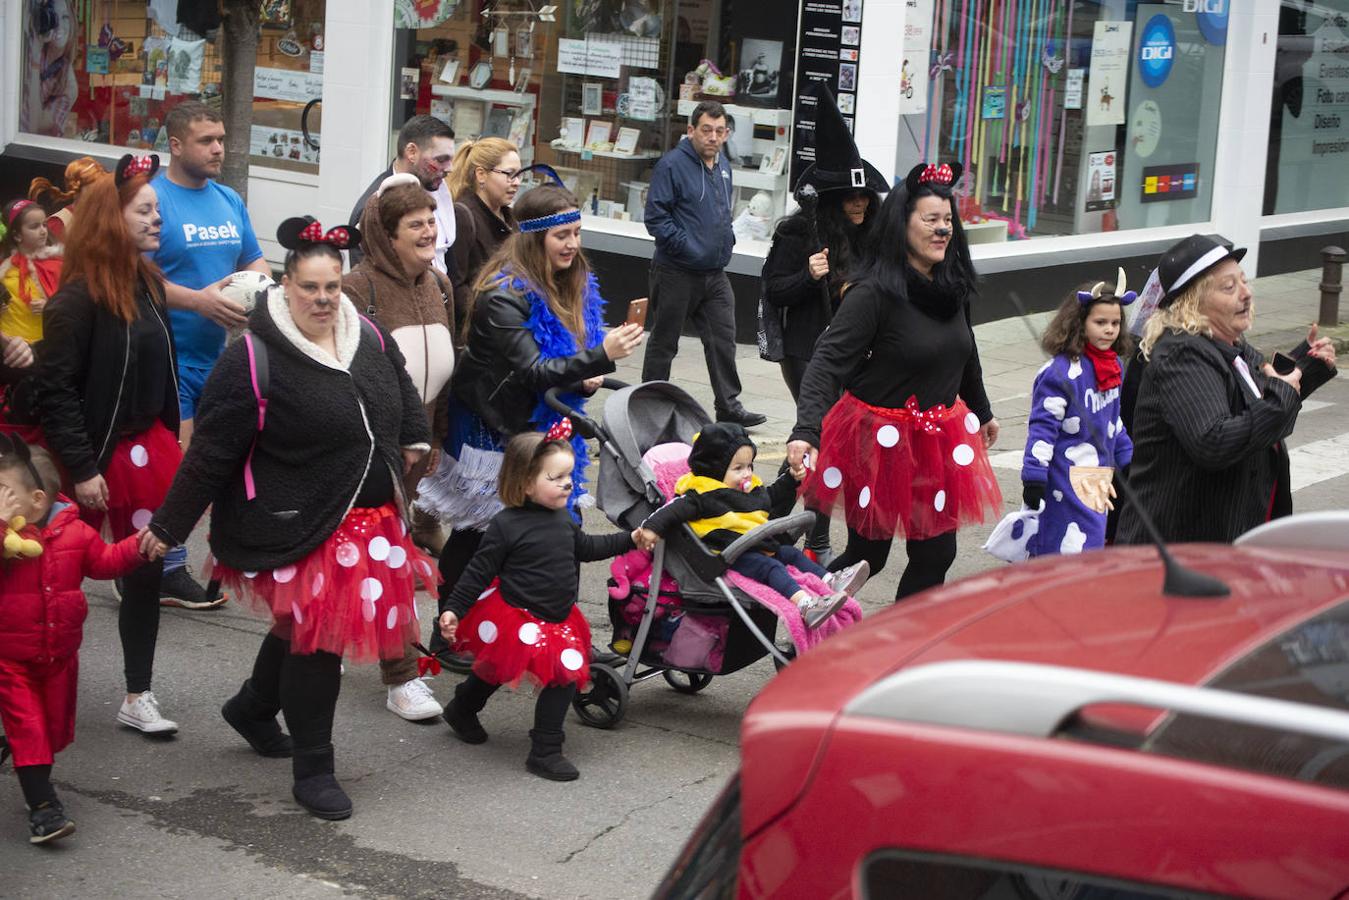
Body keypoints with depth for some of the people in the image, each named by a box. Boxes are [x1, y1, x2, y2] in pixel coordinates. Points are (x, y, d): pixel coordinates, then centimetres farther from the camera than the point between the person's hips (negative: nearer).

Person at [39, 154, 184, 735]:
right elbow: (55, 391, -17)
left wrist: (170, 446, 14)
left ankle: (138, 697, 18)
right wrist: (82, 469, -19)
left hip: (149, 448, 7)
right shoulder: (78, 299, -16)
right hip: (98, 458, -7)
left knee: (146, 572, 9)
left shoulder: (148, 284, 7)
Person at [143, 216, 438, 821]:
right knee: (316, 636, -4)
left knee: (305, 626, 20)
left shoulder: (369, 339, 1)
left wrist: (413, 438, 21)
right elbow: (211, 453, -14)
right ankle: (311, 769, 10)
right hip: (301, 528, -7)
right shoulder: (252, 358, -17)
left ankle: (253, 708, 45)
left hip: (369, 520, 7)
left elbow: (402, 388, 27)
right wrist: (169, 526, -10)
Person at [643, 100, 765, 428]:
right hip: (676, 273, -6)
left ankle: (728, 405, 12)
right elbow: (656, 217, -16)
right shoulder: (672, 165, -13)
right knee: (664, 342, 5)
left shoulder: (723, 166, 12)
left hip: (715, 274, 7)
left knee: (723, 339, 5)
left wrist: (727, 238, 9)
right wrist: (686, 246, -20)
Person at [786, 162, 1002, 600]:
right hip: (880, 441, -7)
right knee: (867, 556, 3)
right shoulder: (874, 293, -19)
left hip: (938, 440, 7)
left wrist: (982, 412, 35)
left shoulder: (951, 286, 3)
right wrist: (806, 430, -40)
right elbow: (827, 361, -26)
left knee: (935, 554, 7)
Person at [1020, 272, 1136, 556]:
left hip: (1099, 477, 8)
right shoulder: (1062, 372, -19)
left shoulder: (1113, 366, 7)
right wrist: (1033, 478, -19)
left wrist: (1127, 459, 25)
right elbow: (1041, 426, -18)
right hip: (1066, 480, -8)